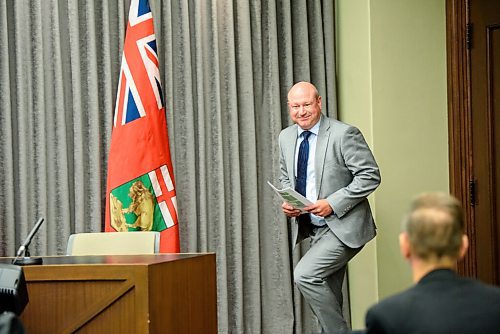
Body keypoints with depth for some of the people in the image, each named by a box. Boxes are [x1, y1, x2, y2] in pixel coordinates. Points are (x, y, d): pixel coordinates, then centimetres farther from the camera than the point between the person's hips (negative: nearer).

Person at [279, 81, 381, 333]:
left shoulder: (344, 134, -14)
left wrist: (332, 203, -22)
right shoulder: (286, 137, 7)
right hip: (312, 227, 7)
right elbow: (285, 177, 21)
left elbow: (370, 176, -15)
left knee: (305, 275, -21)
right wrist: (286, 202, -1)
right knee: (329, 298, 12)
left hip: (343, 226, -7)